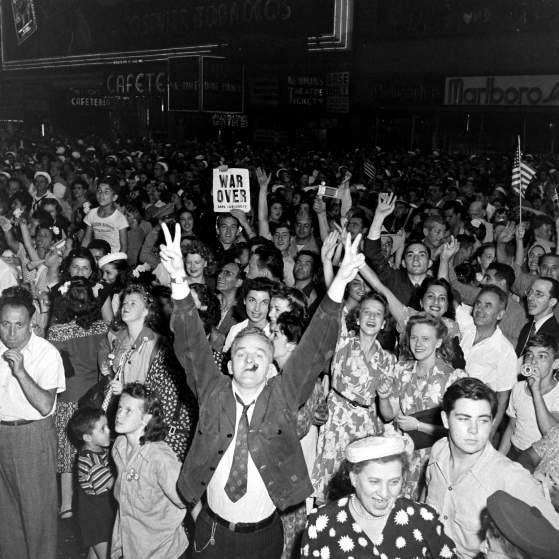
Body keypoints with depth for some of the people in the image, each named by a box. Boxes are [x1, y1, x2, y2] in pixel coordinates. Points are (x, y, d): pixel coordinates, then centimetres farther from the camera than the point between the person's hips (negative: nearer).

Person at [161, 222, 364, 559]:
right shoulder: (213, 391, -5)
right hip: (213, 529, 1)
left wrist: (339, 284, -26)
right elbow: (191, 345, -16)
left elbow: (316, 348, -15)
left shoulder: (284, 394, -7)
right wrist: (180, 281, -30)